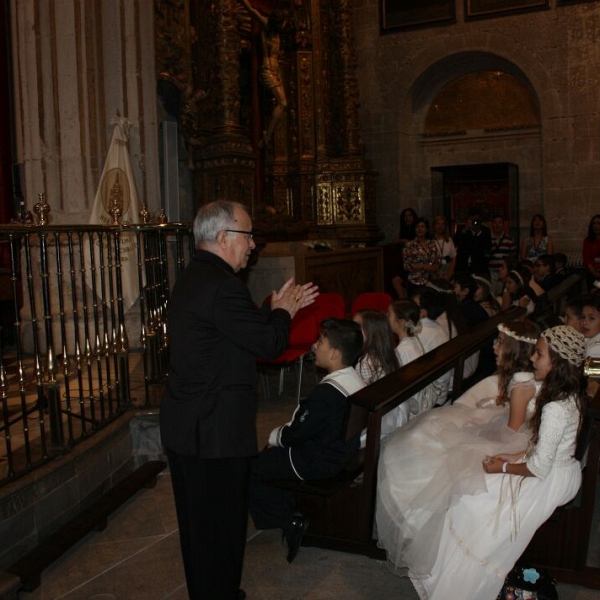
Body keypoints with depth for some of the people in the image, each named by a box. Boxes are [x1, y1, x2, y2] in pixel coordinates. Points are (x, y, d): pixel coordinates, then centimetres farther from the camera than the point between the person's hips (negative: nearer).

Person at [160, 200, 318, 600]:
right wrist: (282, 312, -2)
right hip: (216, 432, -10)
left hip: (184, 427, 11)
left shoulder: (194, 277, 11)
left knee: (198, 522, 22)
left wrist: (280, 309, 13)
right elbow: (270, 344, -20)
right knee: (221, 524, 6)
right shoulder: (222, 285, -22)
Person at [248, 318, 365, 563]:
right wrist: (283, 433, 10)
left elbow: (297, 433, -19)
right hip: (342, 452, 9)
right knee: (270, 454, 23)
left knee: (248, 467, 2)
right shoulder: (355, 380, -4)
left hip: (317, 464, -9)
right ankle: (293, 512, 22)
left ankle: (289, 522, 7)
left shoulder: (326, 393, -30)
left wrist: (275, 436, 1)